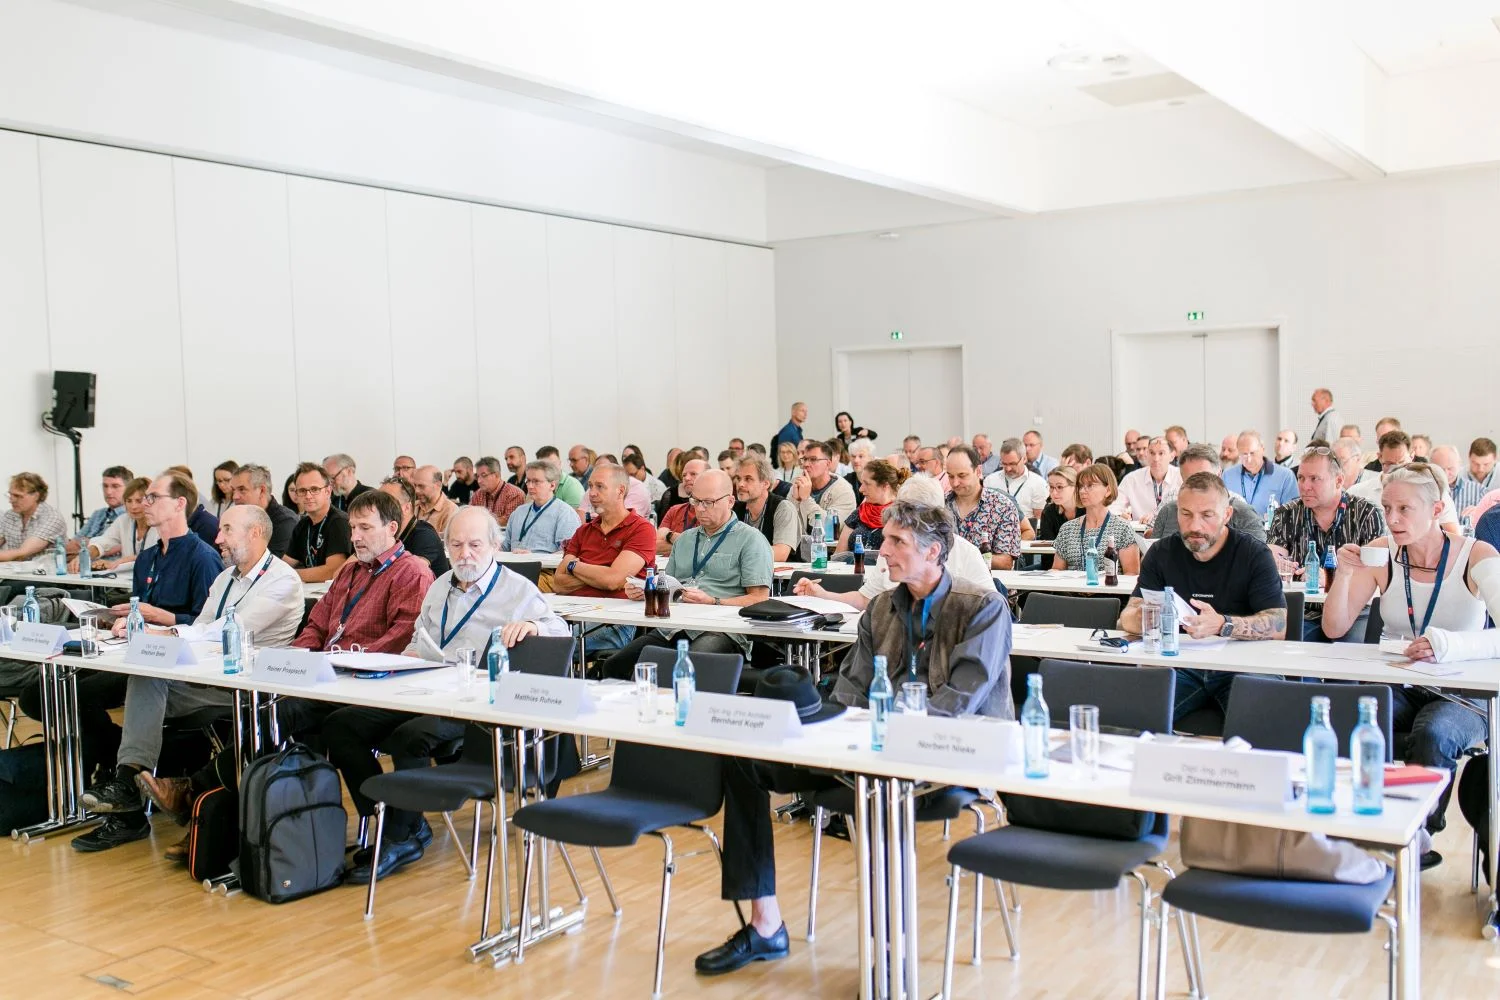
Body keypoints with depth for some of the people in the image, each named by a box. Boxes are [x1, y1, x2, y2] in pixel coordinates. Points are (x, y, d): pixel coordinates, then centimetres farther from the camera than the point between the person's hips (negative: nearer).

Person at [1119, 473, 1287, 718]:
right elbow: (1127, 617, 1)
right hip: (1180, 665, 2)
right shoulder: (1161, 553, 9)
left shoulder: (1255, 555, -1)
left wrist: (1222, 625, -32)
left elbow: (1279, 626, -13)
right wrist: (1145, 618, -25)